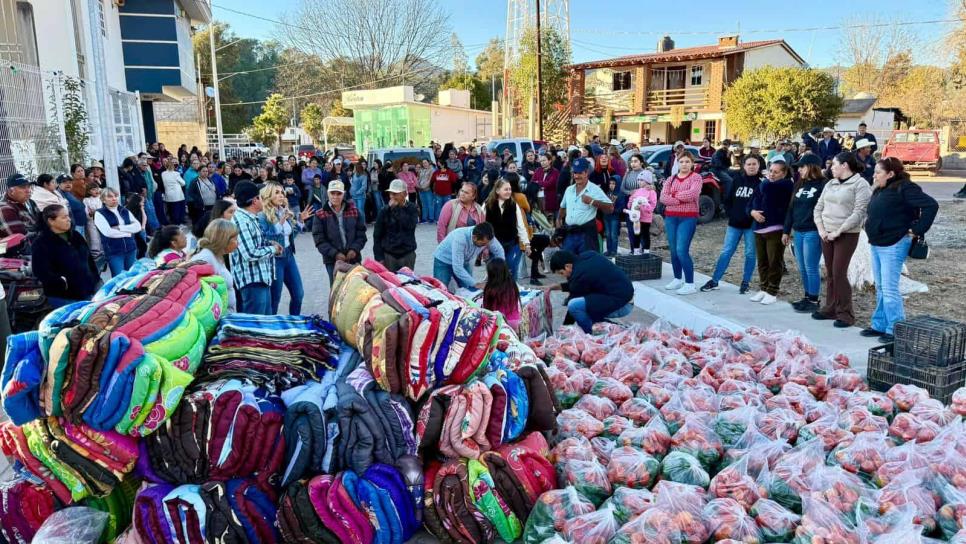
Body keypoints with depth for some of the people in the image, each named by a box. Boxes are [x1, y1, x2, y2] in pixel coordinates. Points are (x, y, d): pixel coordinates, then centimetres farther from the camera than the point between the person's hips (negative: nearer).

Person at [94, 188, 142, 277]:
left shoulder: (125, 211, 11)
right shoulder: (99, 214, -3)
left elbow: (138, 226, 0)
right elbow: (108, 232, -17)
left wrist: (120, 228, -12)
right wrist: (128, 231, -8)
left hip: (131, 249, 4)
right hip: (113, 251, -4)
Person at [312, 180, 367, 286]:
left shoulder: (354, 211, 5)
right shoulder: (321, 215, -2)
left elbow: (361, 234, 6)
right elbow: (319, 241, -6)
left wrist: (355, 249, -11)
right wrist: (335, 253, -17)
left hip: (354, 258, 2)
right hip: (333, 261, -2)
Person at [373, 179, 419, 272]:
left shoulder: (412, 209, 2)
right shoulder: (384, 211, 1)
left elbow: (410, 225, -18)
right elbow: (377, 236, 3)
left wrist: (396, 209, -14)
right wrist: (379, 257, -3)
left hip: (408, 255, 0)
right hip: (388, 255, 0)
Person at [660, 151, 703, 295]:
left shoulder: (696, 177, -1)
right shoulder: (671, 179, 13)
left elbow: (693, 194, -19)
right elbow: (663, 197, -1)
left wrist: (675, 195, -6)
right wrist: (681, 200, -14)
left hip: (688, 218, -5)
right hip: (670, 217, 6)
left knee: (682, 251, -14)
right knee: (673, 251, 10)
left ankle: (690, 284, -8)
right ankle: (677, 279, 24)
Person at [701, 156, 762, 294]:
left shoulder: (762, 182, -3)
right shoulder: (737, 179, 6)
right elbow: (727, 199, 10)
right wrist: (731, 214, 2)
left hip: (752, 225, -3)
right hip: (734, 223, 3)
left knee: (750, 254, 6)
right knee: (726, 252, 5)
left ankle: (746, 282, 17)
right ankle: (714, 281, 9)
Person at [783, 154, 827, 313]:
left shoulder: (823, 185, -9)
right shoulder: (799, 185, 14)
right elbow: (791, 208, 17)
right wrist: (786, 231, 16)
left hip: (813, 233, -7)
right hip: (798, 232, 8)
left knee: (811, 268, -3)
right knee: (802, 268, 13)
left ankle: (814, 301, 7)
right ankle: (807, 297, 24)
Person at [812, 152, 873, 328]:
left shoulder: (860, 184, -8)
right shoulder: (830, 184, 13)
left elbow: (858, 213, -16)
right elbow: (818, 208, 13)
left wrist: (838, 232, -17)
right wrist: (821, 229, -1)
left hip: (847, 235, -6)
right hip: (826, 234, 7)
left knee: (839, 274, -9)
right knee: (830, 274, 10)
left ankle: (845, 313, 0)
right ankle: (830, 308, 20)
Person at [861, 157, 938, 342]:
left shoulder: (905, 189, -13)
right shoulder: (879, 190, 12)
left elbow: (931, 205, -20)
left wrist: (917, 230, -17)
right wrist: (870, 224, 11)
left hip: (893, 245, -9)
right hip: (876, 244, 9)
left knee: (889, 289, -7)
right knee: (880, 288, 14)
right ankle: (879, 325, 22)